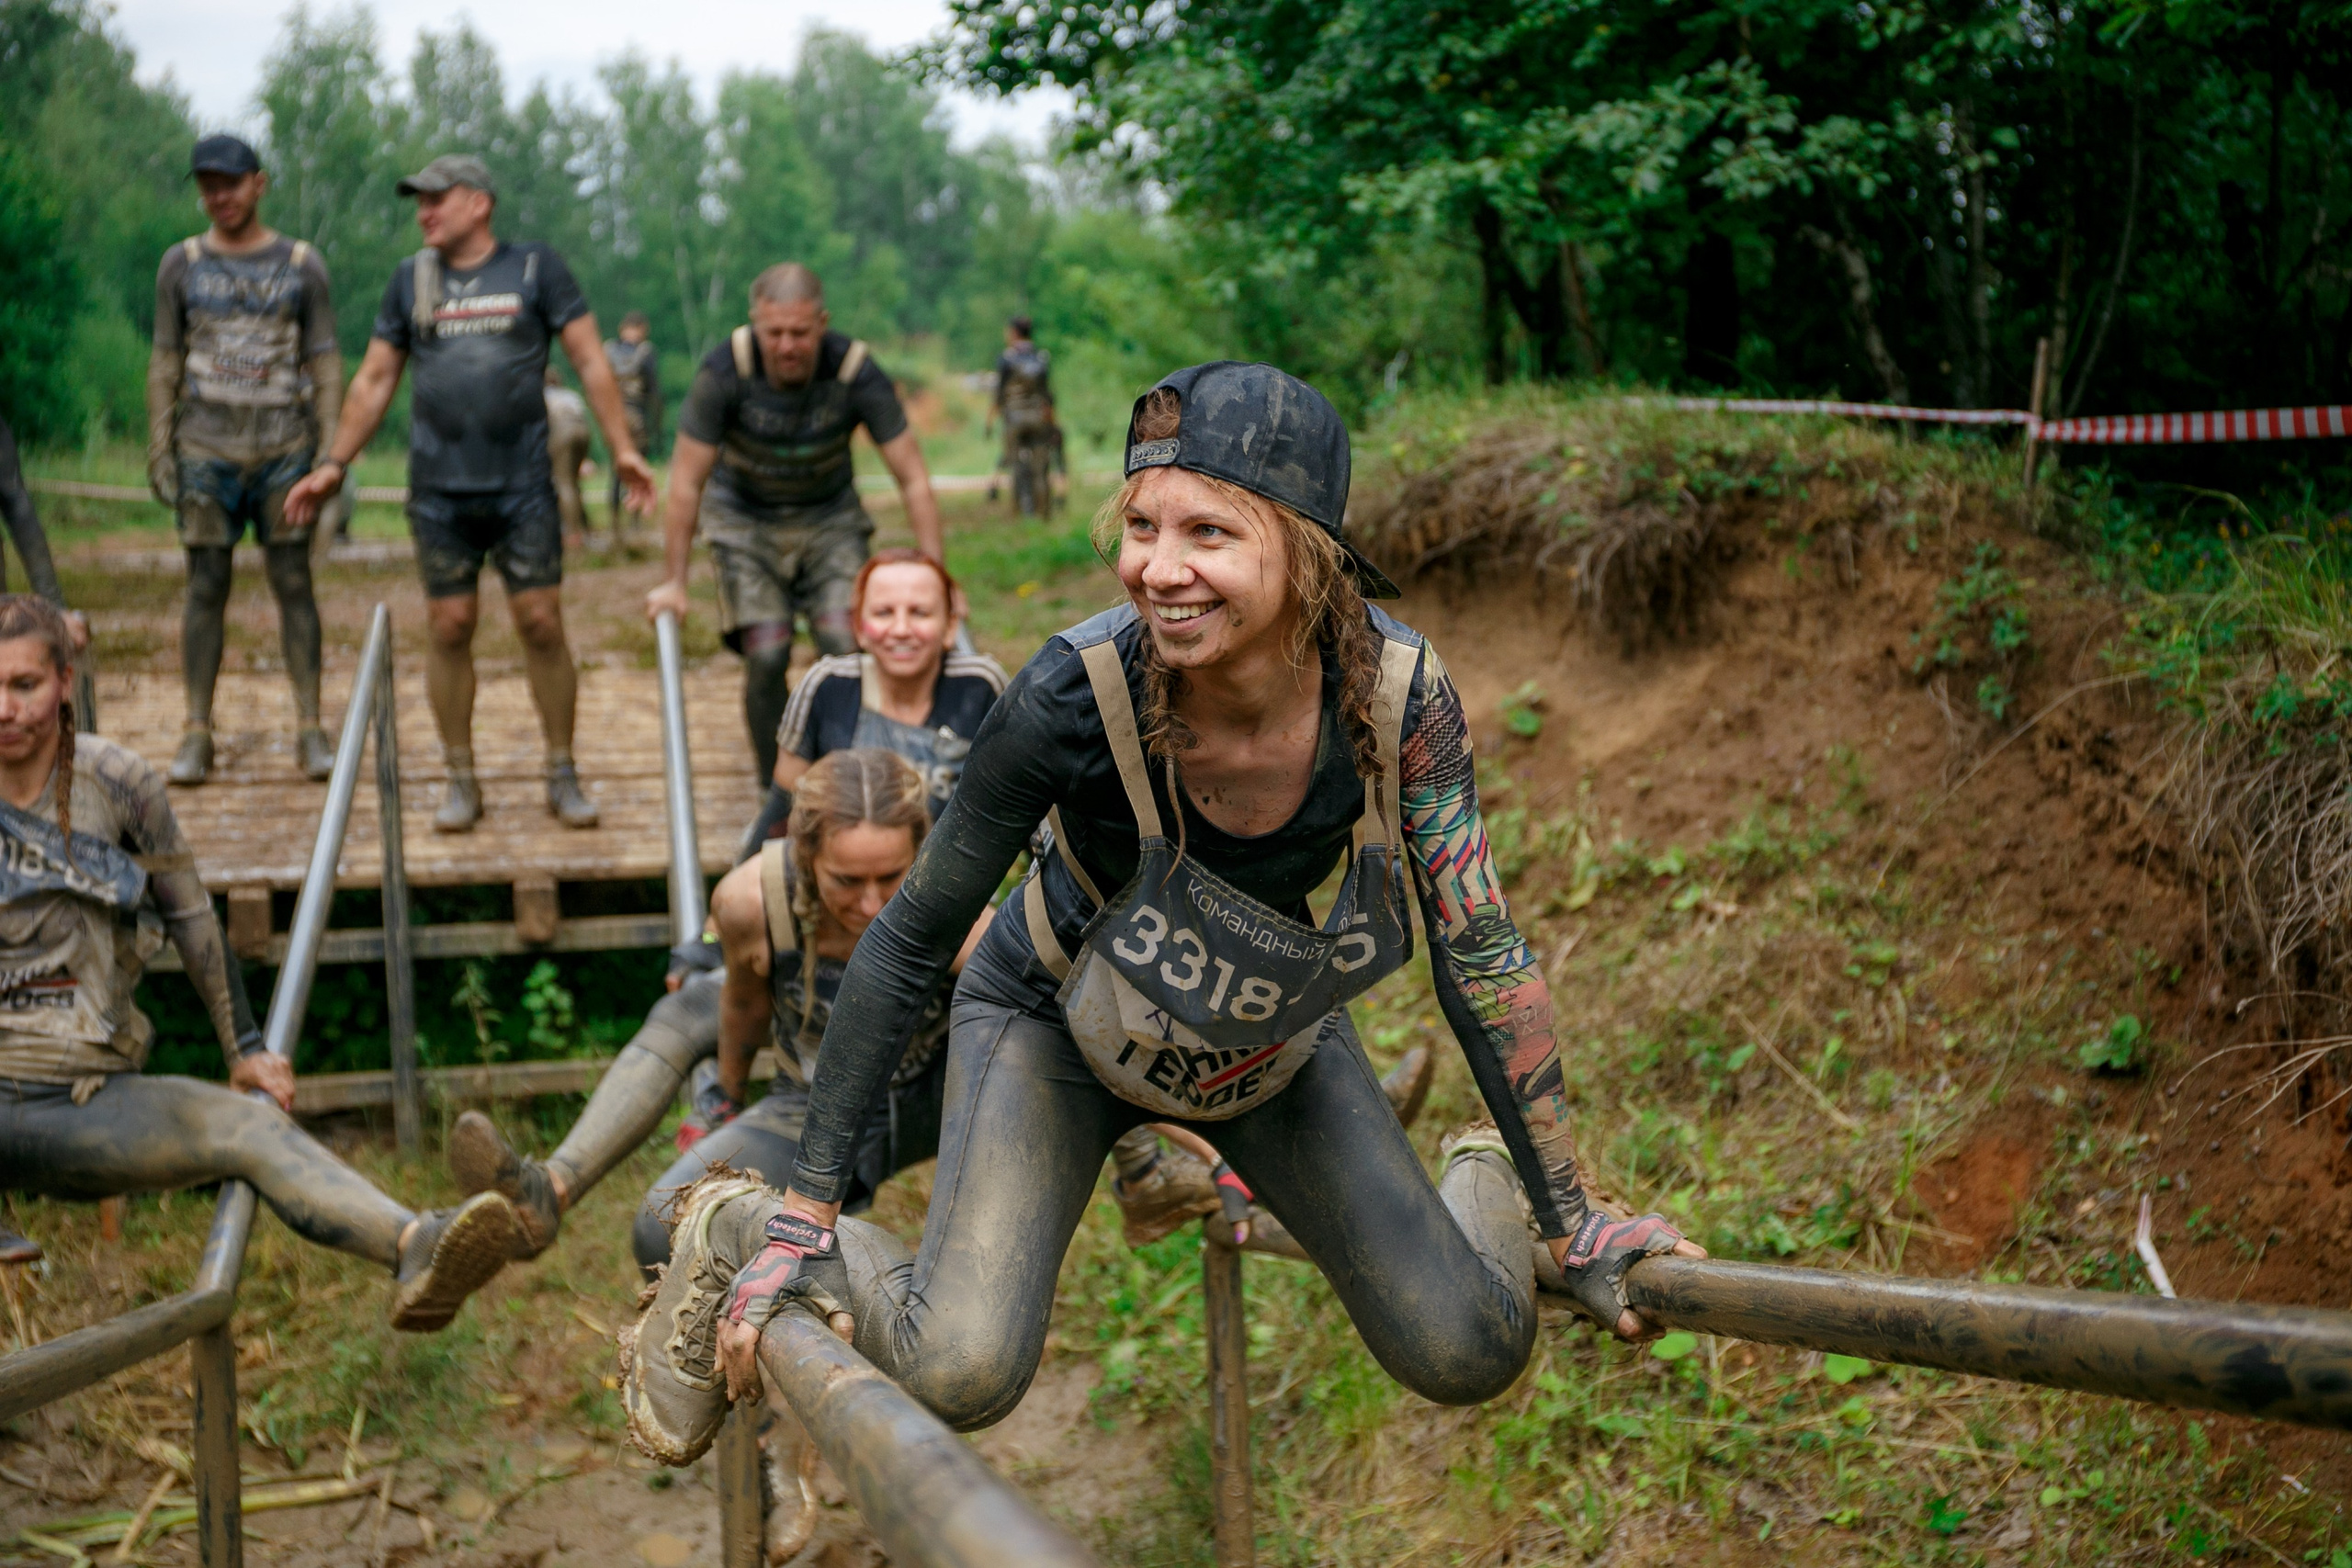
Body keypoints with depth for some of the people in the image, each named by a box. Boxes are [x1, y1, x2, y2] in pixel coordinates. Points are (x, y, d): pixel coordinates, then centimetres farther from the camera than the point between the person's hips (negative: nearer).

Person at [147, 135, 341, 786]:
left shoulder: (302, 264, 6)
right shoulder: (182, 263, 8)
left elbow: (325, 361, 6)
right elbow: (165, 360, 10)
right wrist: (159, 446, 3)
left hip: (284, 446, -1)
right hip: (206, 450, 1)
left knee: (293, 582, -1)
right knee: (206, 586, 1)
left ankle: (310, 728, 3)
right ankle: (197, 735, 4)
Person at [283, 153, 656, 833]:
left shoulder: (535, 268, 3)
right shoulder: (410, 280, 11)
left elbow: (590, 361, 2)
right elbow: (374, 380, 16)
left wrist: (622, 449, -6)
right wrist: (334, 463, 11)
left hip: (523, 486, -2)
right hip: (439, 489, 2)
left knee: (541, 622, -4)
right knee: (449, 627, 1)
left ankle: (563, 775, 8)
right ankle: (461, 781, 11)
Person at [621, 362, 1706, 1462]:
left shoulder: (1399, 693, -29)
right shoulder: (1078, 694, -35)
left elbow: (1481, 958, -16)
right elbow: (910, 945, -22)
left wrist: (1571, 1222, -11)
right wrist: (804, 1220, -20)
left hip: (1280, 1032, 3)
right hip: (1061, 1022, -2)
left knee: (1468, 1359, -4)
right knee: (957, 1374, -24)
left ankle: (1482, 1187, 30)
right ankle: (740, 1231, 6)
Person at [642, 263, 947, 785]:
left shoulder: (856, 372, -25)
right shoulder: (724, 370, -27)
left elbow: (914, 480, -19)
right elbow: (687, 482, -18)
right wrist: (673, 583, -16)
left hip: (830, 516, 1)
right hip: (744, 518, -1)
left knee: (845, 645, -17)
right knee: (766, 657, -13)